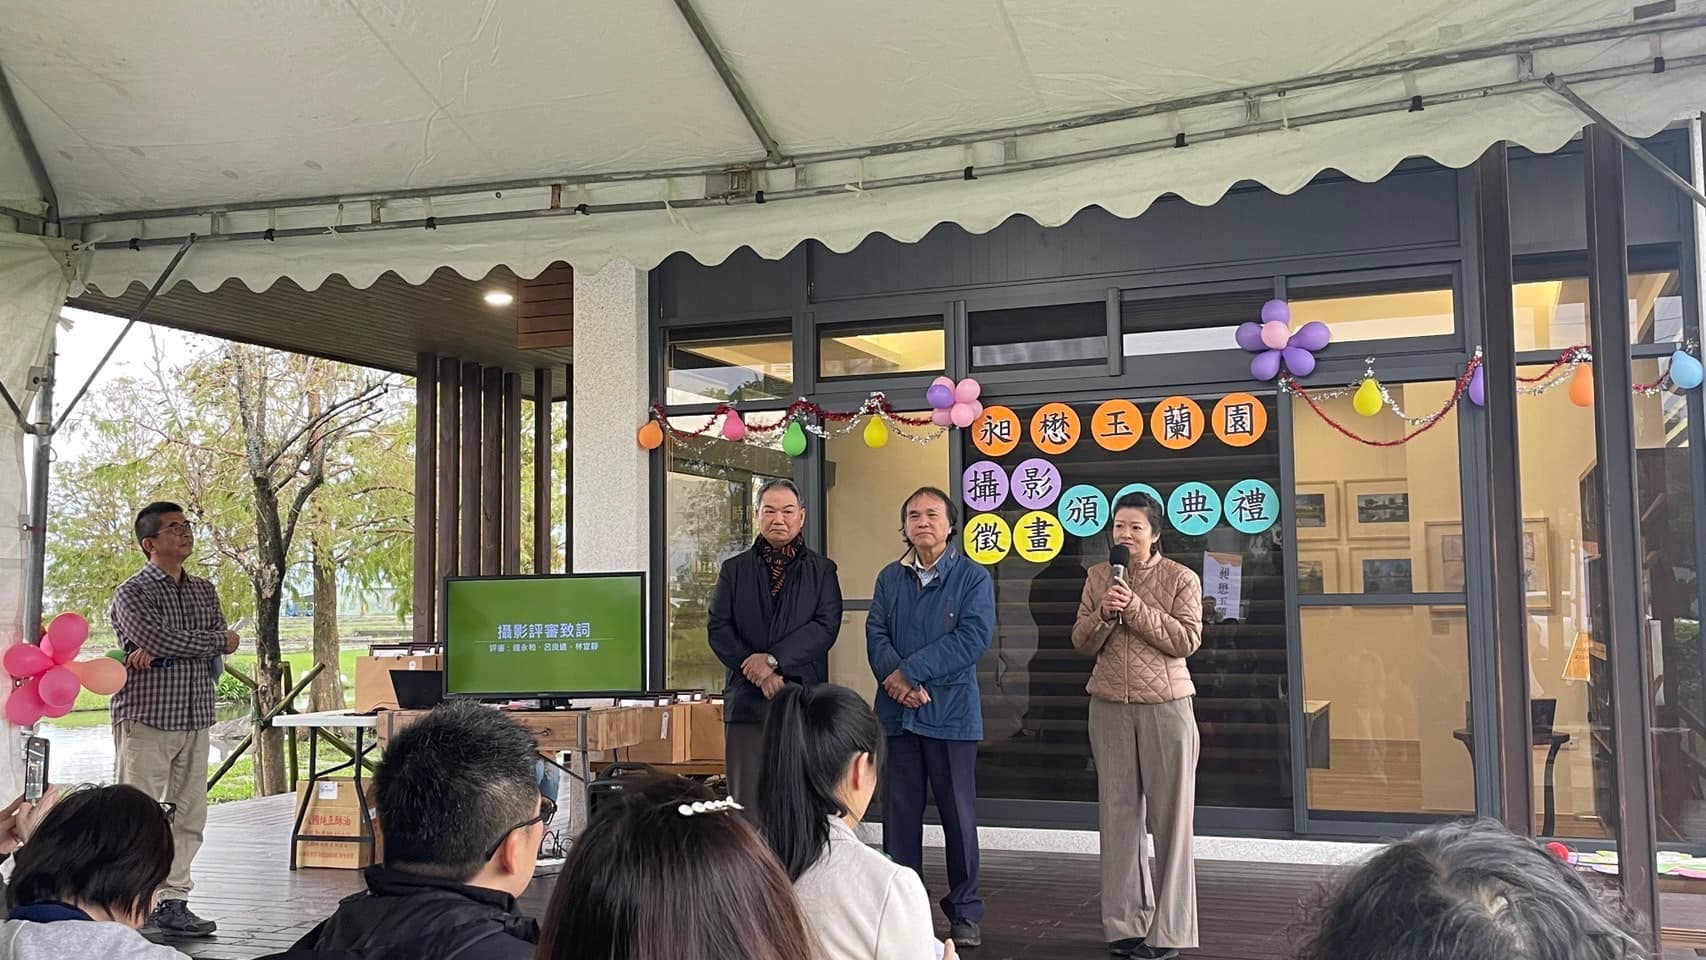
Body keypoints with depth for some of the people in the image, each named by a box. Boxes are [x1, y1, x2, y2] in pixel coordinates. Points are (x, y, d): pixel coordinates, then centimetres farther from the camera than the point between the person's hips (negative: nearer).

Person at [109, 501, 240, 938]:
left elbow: (222, 644, 2)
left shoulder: (204, 590, 16)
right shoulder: (131, 593, -2)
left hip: (195, 719, 6)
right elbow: (158, 638, -19)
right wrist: (216, 641, -6)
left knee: (189, 816, 5)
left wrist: (161, 653, -12)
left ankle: (172, 901, 11)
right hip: (146, 720, -6)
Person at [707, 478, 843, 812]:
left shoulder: (823, 570, 9)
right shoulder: (734, 569, 12)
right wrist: (760, 675, -8)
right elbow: (718, 628, 3)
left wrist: (773, 659, -13)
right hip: (747, 701, 1)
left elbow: (826, 626, -4)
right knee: (747, 801, -1)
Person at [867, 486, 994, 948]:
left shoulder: (974, 578, -1)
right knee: (899, 812, 7)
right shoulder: (889, 578, 11)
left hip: (951, 714, -3)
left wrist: (911, 671, -16)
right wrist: (897, 680, -17)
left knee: (959, 815, 4)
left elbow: (973, 638, -12)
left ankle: (965, 912, 16)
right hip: (897, 714, 3)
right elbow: (876, 633, 2)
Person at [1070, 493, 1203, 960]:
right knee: (1118, 815, 6)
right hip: (1110, 708, 3)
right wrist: (1105, 612, -13)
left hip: (1166, 707, -3)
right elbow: (1081, 642, 5)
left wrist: (1136, 608, -17)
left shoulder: (1181, 579, -2)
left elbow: (1187, 640, -11)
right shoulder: (1098, 577, 8)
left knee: (1170, 816, 1)